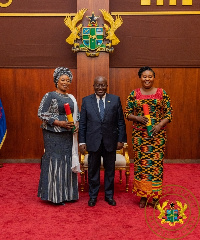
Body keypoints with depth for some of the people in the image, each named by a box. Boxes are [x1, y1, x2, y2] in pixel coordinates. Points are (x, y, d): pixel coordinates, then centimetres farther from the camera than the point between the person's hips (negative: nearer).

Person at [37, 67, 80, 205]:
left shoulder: (71, 98, 14)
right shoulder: (50, 96, -5)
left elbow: (77, 114, 20)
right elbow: (42, 113, -11)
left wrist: (77, 124, -2)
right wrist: (59, 123, -18)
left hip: (69, 135, 6)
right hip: (54, 135, -6)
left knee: (69, 162, 9)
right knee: (55, 162, -2)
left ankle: (67, 193, 23)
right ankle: (55, 195, 12)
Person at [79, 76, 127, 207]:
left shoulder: (115, 100, 0)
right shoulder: (86, 101, 1)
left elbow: (121, 122, 1)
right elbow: (82, 123, 1)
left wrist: (121, 139, -3)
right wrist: (82, 142, -3)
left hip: (110, 141, 1)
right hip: (93, 141, 0)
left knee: (110, 169, 13)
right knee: (93, 170, 11)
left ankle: (109, 195, 30)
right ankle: (93, 196, 28)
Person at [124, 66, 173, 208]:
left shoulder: (162, 93, 4)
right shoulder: (134, 94, 6)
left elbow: (169, 113, 3)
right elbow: (127, 113, 6)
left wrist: (160, 125, -12)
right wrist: (137, 118, -13)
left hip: (158, 133, 0)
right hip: (140, 133, 1)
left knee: (156, 163, 0)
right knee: (141, 163, 2)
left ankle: (155, 196, 14)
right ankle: (143, 196, 16)